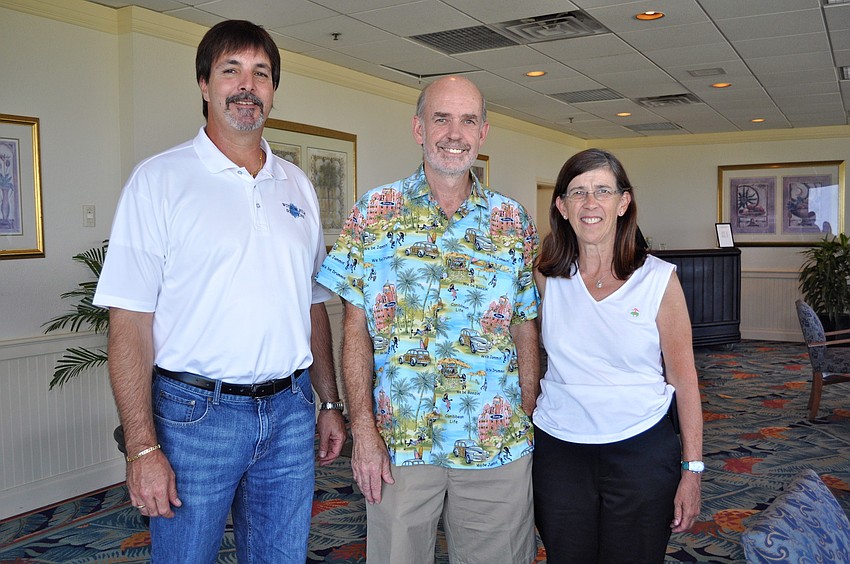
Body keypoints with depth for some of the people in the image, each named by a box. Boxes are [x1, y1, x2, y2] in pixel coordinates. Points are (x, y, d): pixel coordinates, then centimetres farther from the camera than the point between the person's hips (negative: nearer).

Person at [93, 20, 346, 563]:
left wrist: (330, 402, 12)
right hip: (195, 413, -4)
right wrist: (142, 448, -15)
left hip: (290, 411, 5)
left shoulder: (297, 186, 10)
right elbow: (130, 322, -10)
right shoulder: (160, 179, -5)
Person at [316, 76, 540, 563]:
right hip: (397, 442, -1)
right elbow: (356, 329, -2)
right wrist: (364, 429, -8)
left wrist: (529, 421, 2)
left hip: (498, 446, 2)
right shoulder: (374, 212, 0)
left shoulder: (513, 221, 4)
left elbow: (525, 329, 7)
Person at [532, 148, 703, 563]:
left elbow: (683, 380, -3)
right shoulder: (545, 276, -2)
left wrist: (692, 471, -3)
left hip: (642, 452, -1)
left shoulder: (659, 279, -7)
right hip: (558, 450, 2)